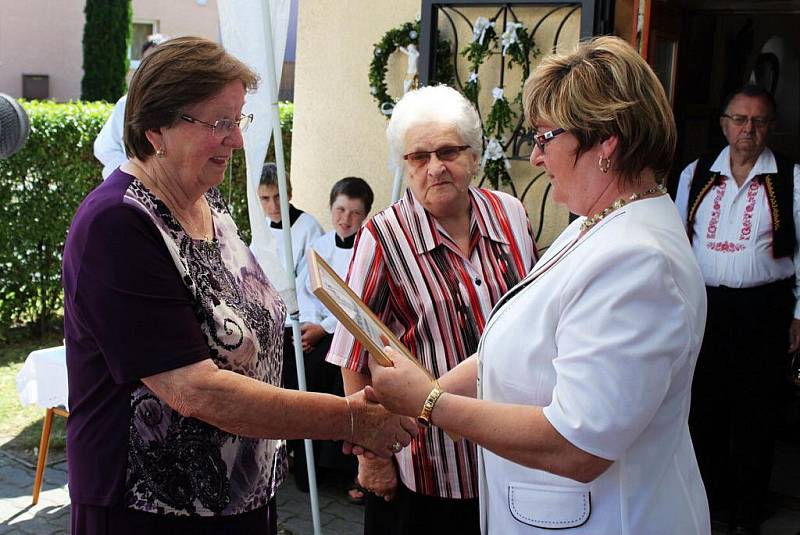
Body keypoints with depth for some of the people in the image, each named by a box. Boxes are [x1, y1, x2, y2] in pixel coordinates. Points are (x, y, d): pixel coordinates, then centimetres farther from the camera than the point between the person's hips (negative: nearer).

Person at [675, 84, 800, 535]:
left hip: (764, 311, -2)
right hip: (703, 307, 3)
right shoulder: (696, 175, 6)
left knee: (756, 414, 7)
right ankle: (711, 499, 31)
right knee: (704, 409, 12)